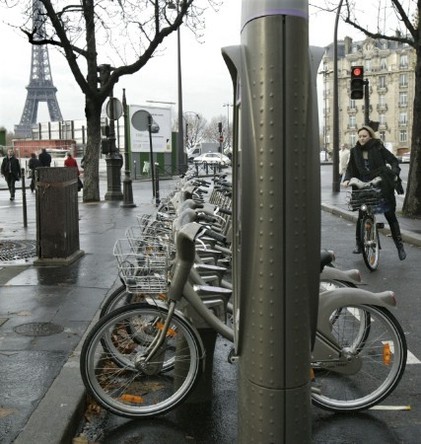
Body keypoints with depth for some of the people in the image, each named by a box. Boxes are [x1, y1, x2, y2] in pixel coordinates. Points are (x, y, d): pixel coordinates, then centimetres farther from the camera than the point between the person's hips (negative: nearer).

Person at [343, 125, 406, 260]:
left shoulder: (379, 148, -4)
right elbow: (351, 168, 6)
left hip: (383, 188, -2)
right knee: (362, 216, -3)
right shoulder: (355, 151, 5)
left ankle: (400, 246, 12)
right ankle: (359, 243, 13)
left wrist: (394, 173, -21)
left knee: (390, 216, 3)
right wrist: (347, 179, -12)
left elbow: (394, 161, -3)